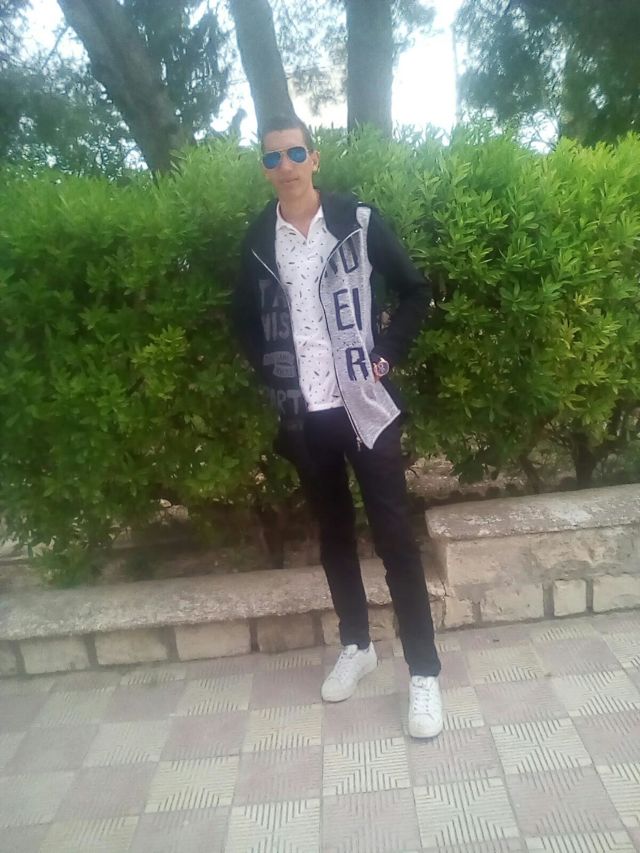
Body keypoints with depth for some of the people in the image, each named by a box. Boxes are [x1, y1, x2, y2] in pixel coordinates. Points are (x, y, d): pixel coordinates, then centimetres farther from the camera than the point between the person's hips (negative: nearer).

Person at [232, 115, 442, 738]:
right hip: (303, 413, 3)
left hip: (364, 405, -2)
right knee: (333, 533, 14)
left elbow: (416, 292, 4)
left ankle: (423, 673, 13)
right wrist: (269, 375, 6)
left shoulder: (359, 221, -2)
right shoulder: (257, 240, 4)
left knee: (393, 535, 1)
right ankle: (356, 646, 34)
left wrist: (386, 355, -5)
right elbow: (245, 318, 17)